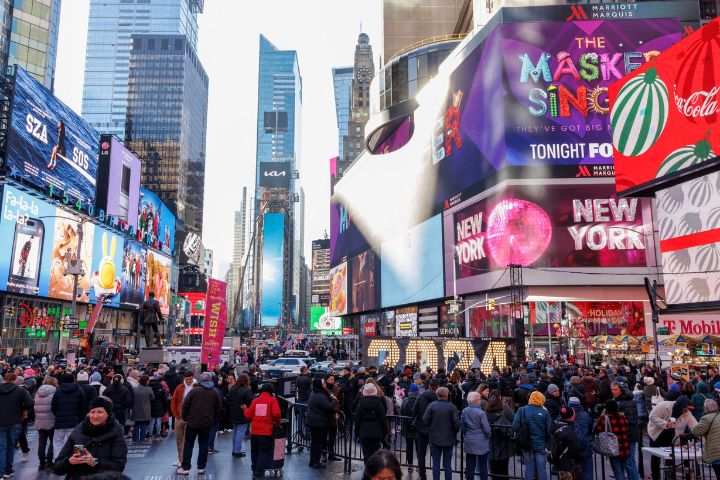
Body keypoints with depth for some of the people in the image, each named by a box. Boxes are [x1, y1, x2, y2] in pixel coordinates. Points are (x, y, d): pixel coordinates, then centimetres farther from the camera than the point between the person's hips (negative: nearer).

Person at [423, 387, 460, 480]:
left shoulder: (432, 405, -10)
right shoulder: (452, 407, -12)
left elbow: (425, 420, -10)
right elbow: (456, 423, -14)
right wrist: (455, 432, 6)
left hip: (435, 438, 0)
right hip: (448, 439, 0)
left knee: (436, 464, 10)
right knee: (447, 465, 11)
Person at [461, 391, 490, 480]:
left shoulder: (464, 411, -3)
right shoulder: (481, 413, -18)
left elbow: (462, 425, 5)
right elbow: (487, 429, -12)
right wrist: (488, 436, 9)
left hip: (469, 443, 4)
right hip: (481, 443, -4)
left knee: (469, 466, 11)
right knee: (482, 466, 7)